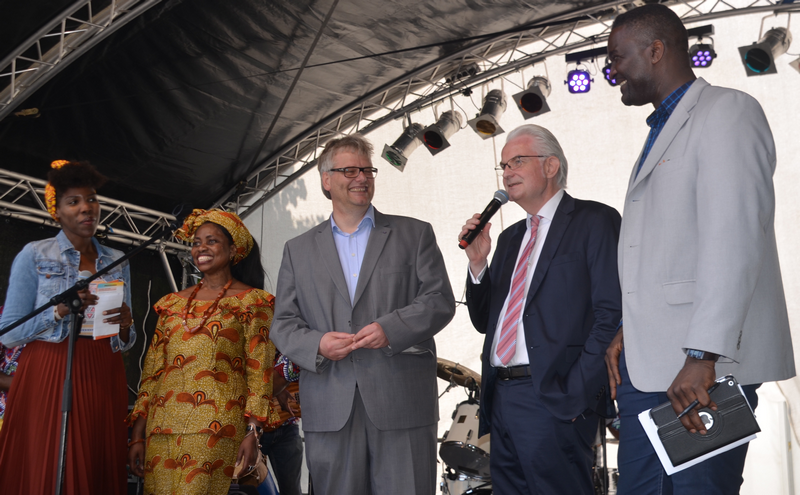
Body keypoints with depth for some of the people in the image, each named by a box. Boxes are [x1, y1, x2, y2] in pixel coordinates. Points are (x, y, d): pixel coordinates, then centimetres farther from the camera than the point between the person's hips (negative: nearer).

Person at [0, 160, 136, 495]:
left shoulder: (117, 262, 14)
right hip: (47, 376, -3)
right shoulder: (34, 255, 2)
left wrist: (125, 326, -6)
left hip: (102, 379, 4)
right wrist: (60, 311, -15)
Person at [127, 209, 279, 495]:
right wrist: (137, 436, 9)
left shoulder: (252, 302, 4)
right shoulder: (173, 304, 17)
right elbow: (152, 371, 16)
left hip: (215, 427, -4)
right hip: (162, 427, 5)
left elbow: (260, 372, -1)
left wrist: (252, 434, -10)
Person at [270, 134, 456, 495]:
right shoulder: (298, 250, 16)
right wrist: (316, 344, -9)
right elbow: (283, 324, 12)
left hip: (402, 402, -1)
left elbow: (440, 300, 2)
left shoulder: (415, 234, 11)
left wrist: (390, 328, -14)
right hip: (330, 409, 2)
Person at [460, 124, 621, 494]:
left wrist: (576, 394, -18)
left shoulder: (595, 222, -2)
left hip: (554, 399, -7)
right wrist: (478, 264, 4)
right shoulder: (509, 239, 21)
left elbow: (611, 314, -12)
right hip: (501, 399, 7)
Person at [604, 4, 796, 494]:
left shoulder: (728, 112, -5)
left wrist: (702, 357, -23)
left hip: (706, 365, -8)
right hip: (646, 362, 8)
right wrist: (629, 329, 13)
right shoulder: (661, 131, 23)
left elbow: (734, 241, -17)